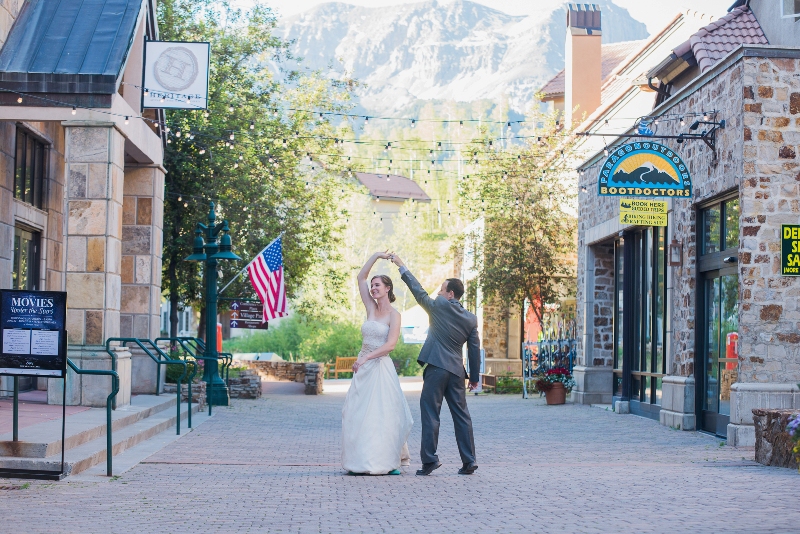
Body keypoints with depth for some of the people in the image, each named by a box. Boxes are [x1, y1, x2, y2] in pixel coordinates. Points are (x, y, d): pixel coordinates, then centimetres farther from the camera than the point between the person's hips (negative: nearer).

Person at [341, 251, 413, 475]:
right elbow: (361, 277, 11)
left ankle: (387, 461, -1)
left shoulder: (394, 314, -5)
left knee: (382, 413, -6)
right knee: (357, 413, 0)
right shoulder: (371, 307, 11)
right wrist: (376, 256, 6)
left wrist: (365, 358, -19)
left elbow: (390, 344, -15)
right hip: (363, 368, 6)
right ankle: (361, 461, 3)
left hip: (381, 367, -6)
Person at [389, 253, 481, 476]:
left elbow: (418, 291, 5)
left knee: (430, 413, -2)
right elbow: (474, 349, 10)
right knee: (461, 415, 8)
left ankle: (429, 459, -6)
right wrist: (475, 377, 17)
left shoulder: (439, 306, -4)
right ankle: (469, 461, 7)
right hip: (456, 371, 5)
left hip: (436, 368, -5)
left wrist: (402, 266, 14)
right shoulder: (471, 319, 8)